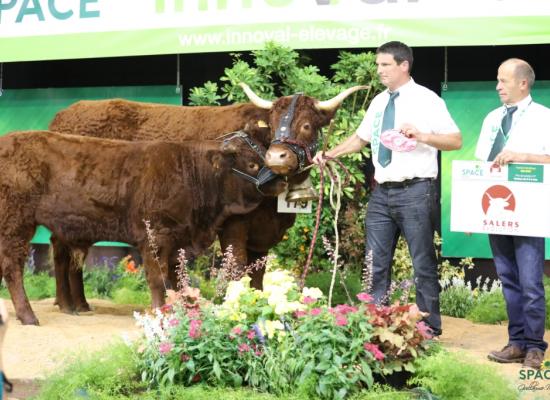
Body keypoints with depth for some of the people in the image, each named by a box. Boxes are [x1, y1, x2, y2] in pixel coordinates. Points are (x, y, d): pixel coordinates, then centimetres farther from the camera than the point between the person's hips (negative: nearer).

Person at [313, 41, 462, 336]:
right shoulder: (378, 102, 13)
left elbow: (456, 141, -8)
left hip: (415, 192, -6)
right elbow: (361, 138, 25)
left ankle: (430, 331, 8)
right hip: (382, 192, 6)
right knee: (376, 265, 7)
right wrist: (330, 154, 13)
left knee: (423, 265, 1)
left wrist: (422, 136, -22)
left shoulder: (426, 100, -5)